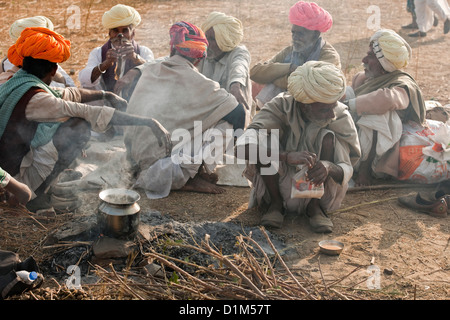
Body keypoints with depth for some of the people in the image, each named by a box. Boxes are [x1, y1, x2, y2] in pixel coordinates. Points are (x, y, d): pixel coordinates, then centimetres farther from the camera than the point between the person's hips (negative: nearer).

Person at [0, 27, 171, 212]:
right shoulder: (33, 97, -24)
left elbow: (67, 94, 16)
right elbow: (90, 113, -27)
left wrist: (106, 95, 17)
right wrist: (148, 122, -26)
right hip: (19, 179, -9)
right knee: (81, 125, -14)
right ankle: (37, 194, -7)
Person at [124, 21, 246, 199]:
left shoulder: (148, 72, 7)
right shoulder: (196, 82, -8)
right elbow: (237, 111, -4)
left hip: (138, 163, 7)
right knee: (226, 121, 1)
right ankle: (195, 175, 0)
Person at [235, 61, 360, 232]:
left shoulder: (341, 116, -15)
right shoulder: (281, 107, -21)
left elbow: (347, 169, -16)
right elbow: (242, 147, -35)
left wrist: (329, 167, -41)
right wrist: (288, 156, -50)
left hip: (316, 189, 1)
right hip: (279, 187, -1)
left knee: (328, 136, -25)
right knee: (265, 136, -27)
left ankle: (315, 206, -13)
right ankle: (275, 203, -11)